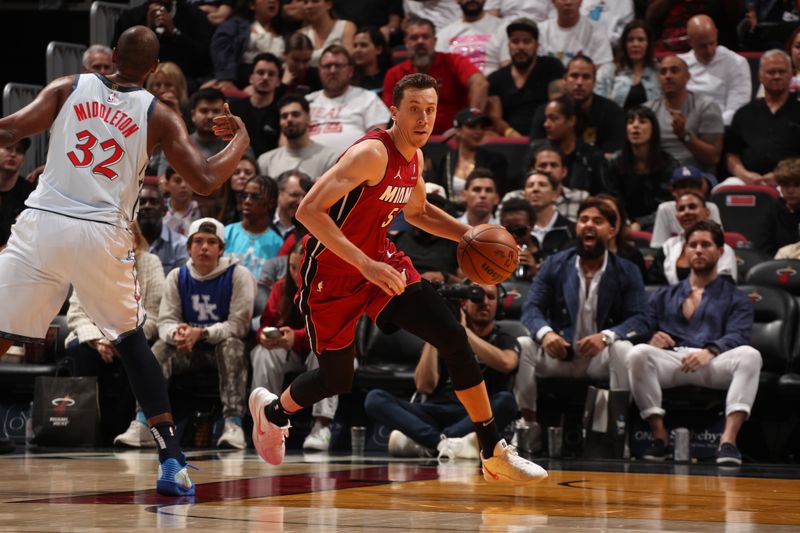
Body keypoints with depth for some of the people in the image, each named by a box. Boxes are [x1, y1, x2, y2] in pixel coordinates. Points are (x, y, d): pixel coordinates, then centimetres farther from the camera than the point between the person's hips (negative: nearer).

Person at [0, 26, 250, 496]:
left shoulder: (68, 87, 10)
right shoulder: (158, 115, 8)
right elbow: (205, 181, 2)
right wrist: (240, 140, 19)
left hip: (42, 226, 0)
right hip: (104, 236, 0)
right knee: (131, 341, 18)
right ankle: (172, 461, 10)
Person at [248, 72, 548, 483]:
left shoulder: (414, 158, 1)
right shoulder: (372, 153, -25)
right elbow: (309, 210, -32)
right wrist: (365, 265, -38)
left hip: (380, 262, 7)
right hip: (331, 275, -7)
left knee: (453, 337, -9)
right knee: (337, 380, 7)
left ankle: (494, 453, -4)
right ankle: (272, 409, 42)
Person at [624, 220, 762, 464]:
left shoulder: (735, 298, 22)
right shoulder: (664, 296, 31)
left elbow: (738, 336, 2)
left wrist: (710, 351, -20)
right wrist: (652, 339, -9)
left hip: (714, 364, -1)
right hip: (671, 360, 1)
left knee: (750, 355, -34)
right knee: (638, 353, -32)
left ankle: (729, 438, -43)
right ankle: (659, 435, -28)